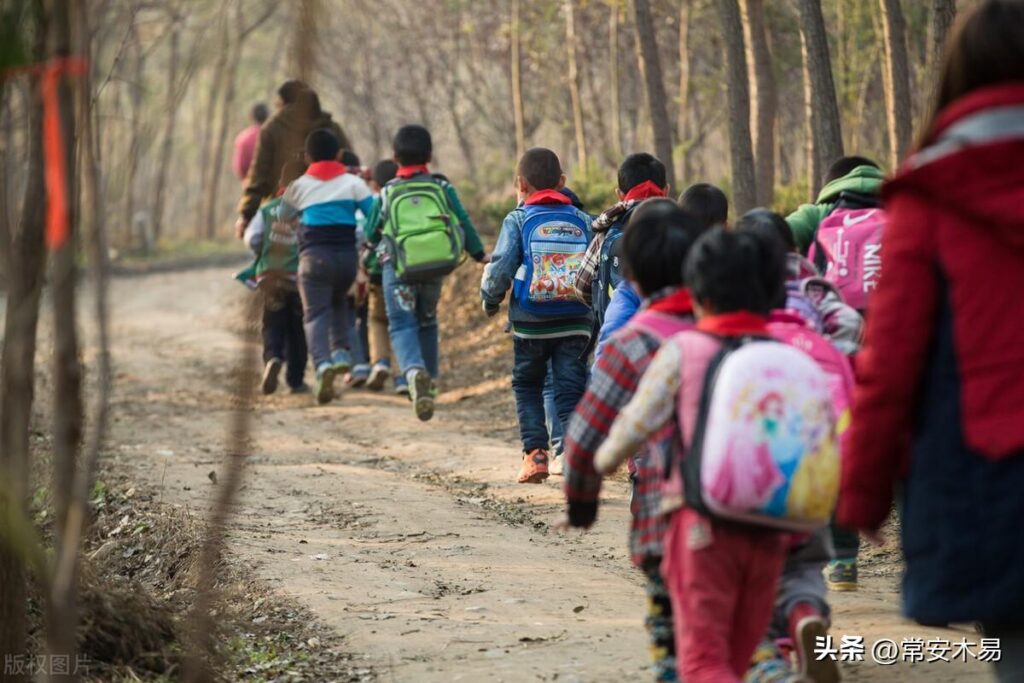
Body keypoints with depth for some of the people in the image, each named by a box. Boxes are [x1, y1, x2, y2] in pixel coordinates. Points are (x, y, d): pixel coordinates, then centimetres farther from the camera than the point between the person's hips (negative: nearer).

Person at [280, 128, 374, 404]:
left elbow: (282, 216, 21)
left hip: (314, 256, -2)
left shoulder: (299, 187, 7)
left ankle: (323, 363, -31)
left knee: (315, 313, -7)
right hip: (347, 255, 2)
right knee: (339, 301, 28)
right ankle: (342, 351, 9)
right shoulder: (353, 183, 7)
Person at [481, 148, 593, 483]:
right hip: (576, 323, 1)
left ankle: (535, 453, 6)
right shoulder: (583, 221, 4)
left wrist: (490, 300, 7)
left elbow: (500, 267, -10)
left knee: (527, 385, 17)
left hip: (531, 324, -1)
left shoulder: (518, 221, -4)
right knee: (571, 390, 3)